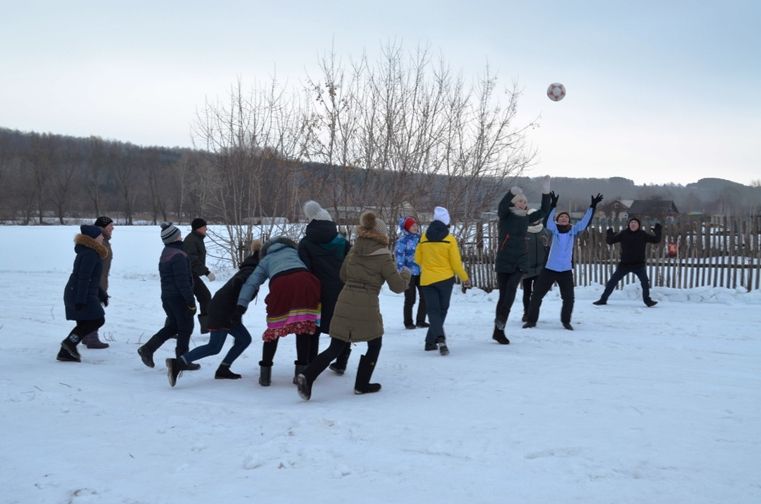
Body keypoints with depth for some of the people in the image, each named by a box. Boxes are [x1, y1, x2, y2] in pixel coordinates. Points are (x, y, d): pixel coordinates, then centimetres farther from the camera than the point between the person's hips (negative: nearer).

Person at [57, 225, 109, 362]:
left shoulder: (90, 252, 16)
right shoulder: (89, 254, -17)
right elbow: (83, 278, -22)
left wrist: (101, 294, 27)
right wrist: (81, 300, -25)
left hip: (73, 294, 10)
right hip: (82, 295, -10)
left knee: (83, 324, 12)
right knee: (98, 319, -7)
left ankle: (65, 352, 12)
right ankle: (70, 341, -7)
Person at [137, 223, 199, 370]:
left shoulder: (165, 253, 11)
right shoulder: (178, 255, -19)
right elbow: (183, 282, -22)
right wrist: (191, 302, -17)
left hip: (166, 296, 9)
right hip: (179, 297, -9)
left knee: (172, 326, 20)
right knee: (185, 328, 4)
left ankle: (147, 349, 12)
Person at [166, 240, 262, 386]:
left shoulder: (250, 269, 18)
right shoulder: (253, 271, -13)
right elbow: (237, 283, -28)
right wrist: (237, 312, -22)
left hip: (225, 310, 10)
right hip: (223, 310, -10)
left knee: (245, 339, 12)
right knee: (214, 347, -9)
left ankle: (223, 370, 9)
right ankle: (178, 363, -14)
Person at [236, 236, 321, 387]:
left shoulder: (265, 260, 33)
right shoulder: (295, 250, 39)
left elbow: (251, 283, 22)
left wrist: (241, 305, 14)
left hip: (280, 283, 0)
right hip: (303, 281, 0)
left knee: (274, 329, 14)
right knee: (303, 329, 10)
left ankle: (265, 374, 16)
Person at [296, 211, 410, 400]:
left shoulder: (353, 251, 8)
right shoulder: (383, 257, -7)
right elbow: (398, 286, -1)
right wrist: (406, 274, 18)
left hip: (344, 303, 5)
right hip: (367, 307, -5)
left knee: (336, 348, 8)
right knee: (375, 344, 20)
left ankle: (307, 376, -10)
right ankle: (362, 384, 22)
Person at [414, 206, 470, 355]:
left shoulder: (424, 238, -2)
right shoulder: (450, 239, -9)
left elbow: (418, 259, 6)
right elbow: (456, 263, -8)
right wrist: (465, 278, 7)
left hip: (427, 280, 1)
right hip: (445, 279, -1)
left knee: (433, 310, 2)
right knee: (441, 310, 14)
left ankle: (440, 338, -21)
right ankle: (430, 341, 15)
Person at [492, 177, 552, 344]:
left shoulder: (526, 218, 10)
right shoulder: (505, 216, -3)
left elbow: (544, 211, 9)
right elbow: (502, 206, -24)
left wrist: (545, 191, -2)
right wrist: (512, 192, -41)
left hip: (520, 261, 3)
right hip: (504, 261, -2)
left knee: (511, 289, -18)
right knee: (504, 294, 1)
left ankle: (500, 327, -15)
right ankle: (499, 330, 11)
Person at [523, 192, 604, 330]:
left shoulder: (574, 230, 4)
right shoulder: (554, 229, -1)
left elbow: (586, 221, -3)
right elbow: (548, 221, -19)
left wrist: (592, 206, -12)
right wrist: (553, 206, -29)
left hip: (566, 270, 2)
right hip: (550, 269, -1)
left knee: (569, 298, 7)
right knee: (537, 295, 2)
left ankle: (566, 321, 27)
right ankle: (531, 320, 15)